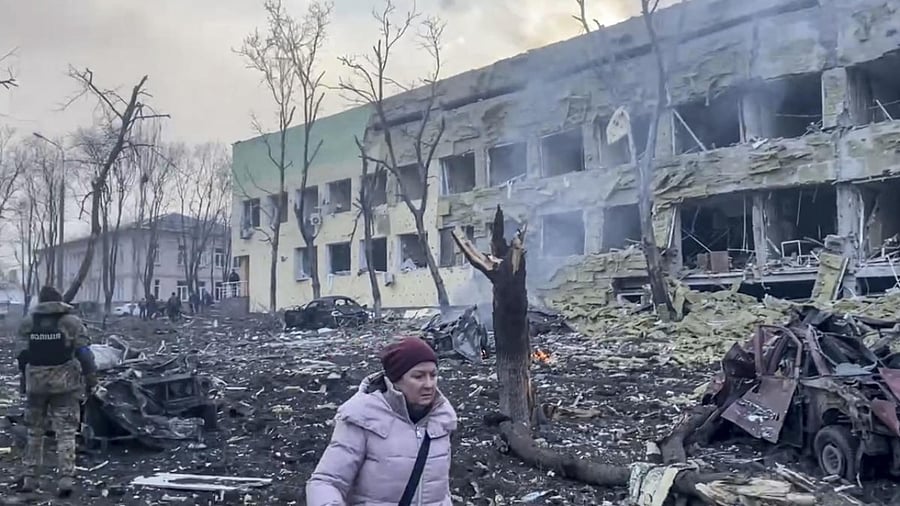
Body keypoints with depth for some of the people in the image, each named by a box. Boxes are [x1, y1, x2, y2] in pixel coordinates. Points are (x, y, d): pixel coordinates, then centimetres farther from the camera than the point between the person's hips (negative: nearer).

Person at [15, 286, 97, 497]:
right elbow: (84, 354, -8)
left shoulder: (27, 323, 5)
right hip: (65, 383, -2)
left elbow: (22, 355, 7)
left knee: (34, 431, 17)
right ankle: (66, 478, -7)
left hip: (36, 383, 3)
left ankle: (29, 478, 21)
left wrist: (27, 377, 18)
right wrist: (91, 379, -1)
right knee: (66, 432, 1)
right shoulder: (72, 322, -4)